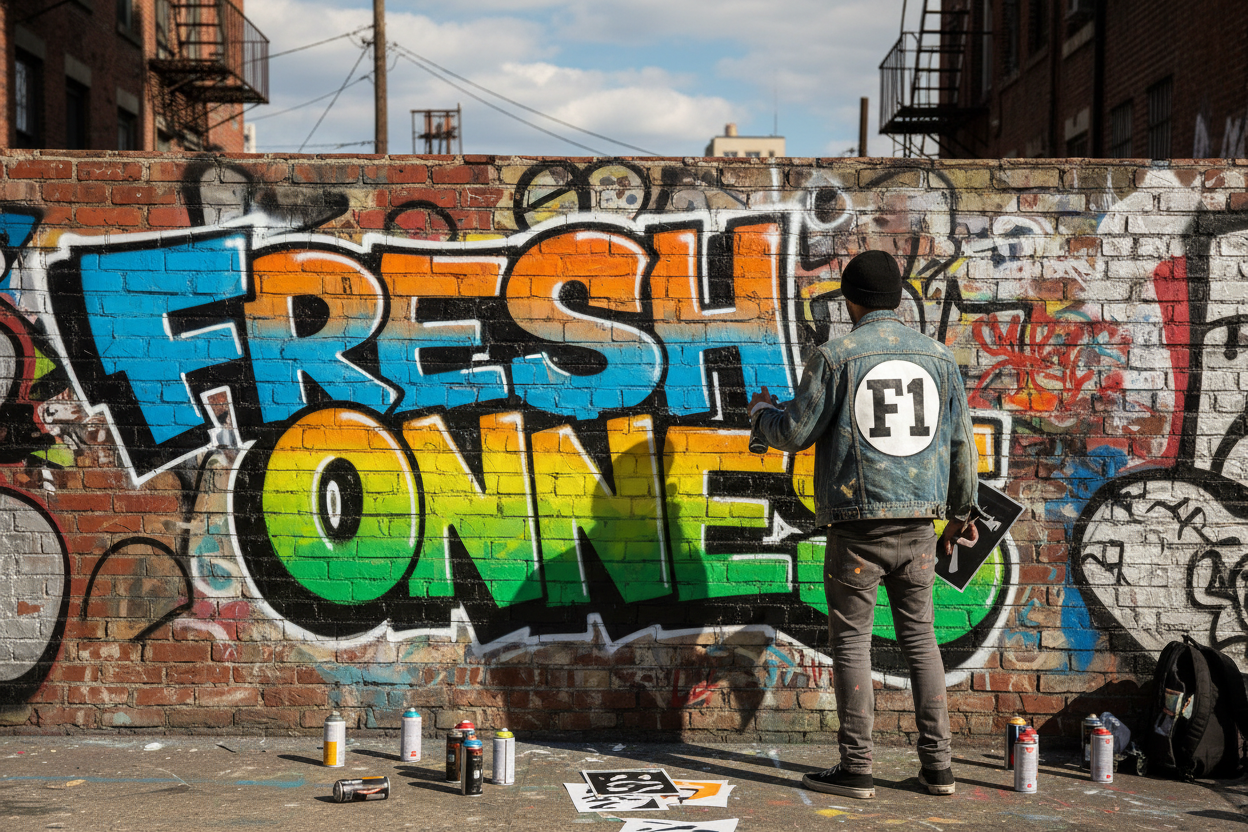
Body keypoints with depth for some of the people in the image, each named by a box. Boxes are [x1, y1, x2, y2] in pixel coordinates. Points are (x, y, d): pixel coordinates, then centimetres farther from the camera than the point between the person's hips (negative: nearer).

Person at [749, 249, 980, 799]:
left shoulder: (836, 356, -7)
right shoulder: (938, 356, 7)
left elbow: (794, 433, -5)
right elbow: (961, 443, 10)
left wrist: (762, 411, 18)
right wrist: (961, 512, 22)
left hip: (857, 527, -4)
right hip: (918, 524, 4)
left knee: (851, 642, 4)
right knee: (919, 637, 12)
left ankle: (856, 769, 6)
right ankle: (936, 765, 13)